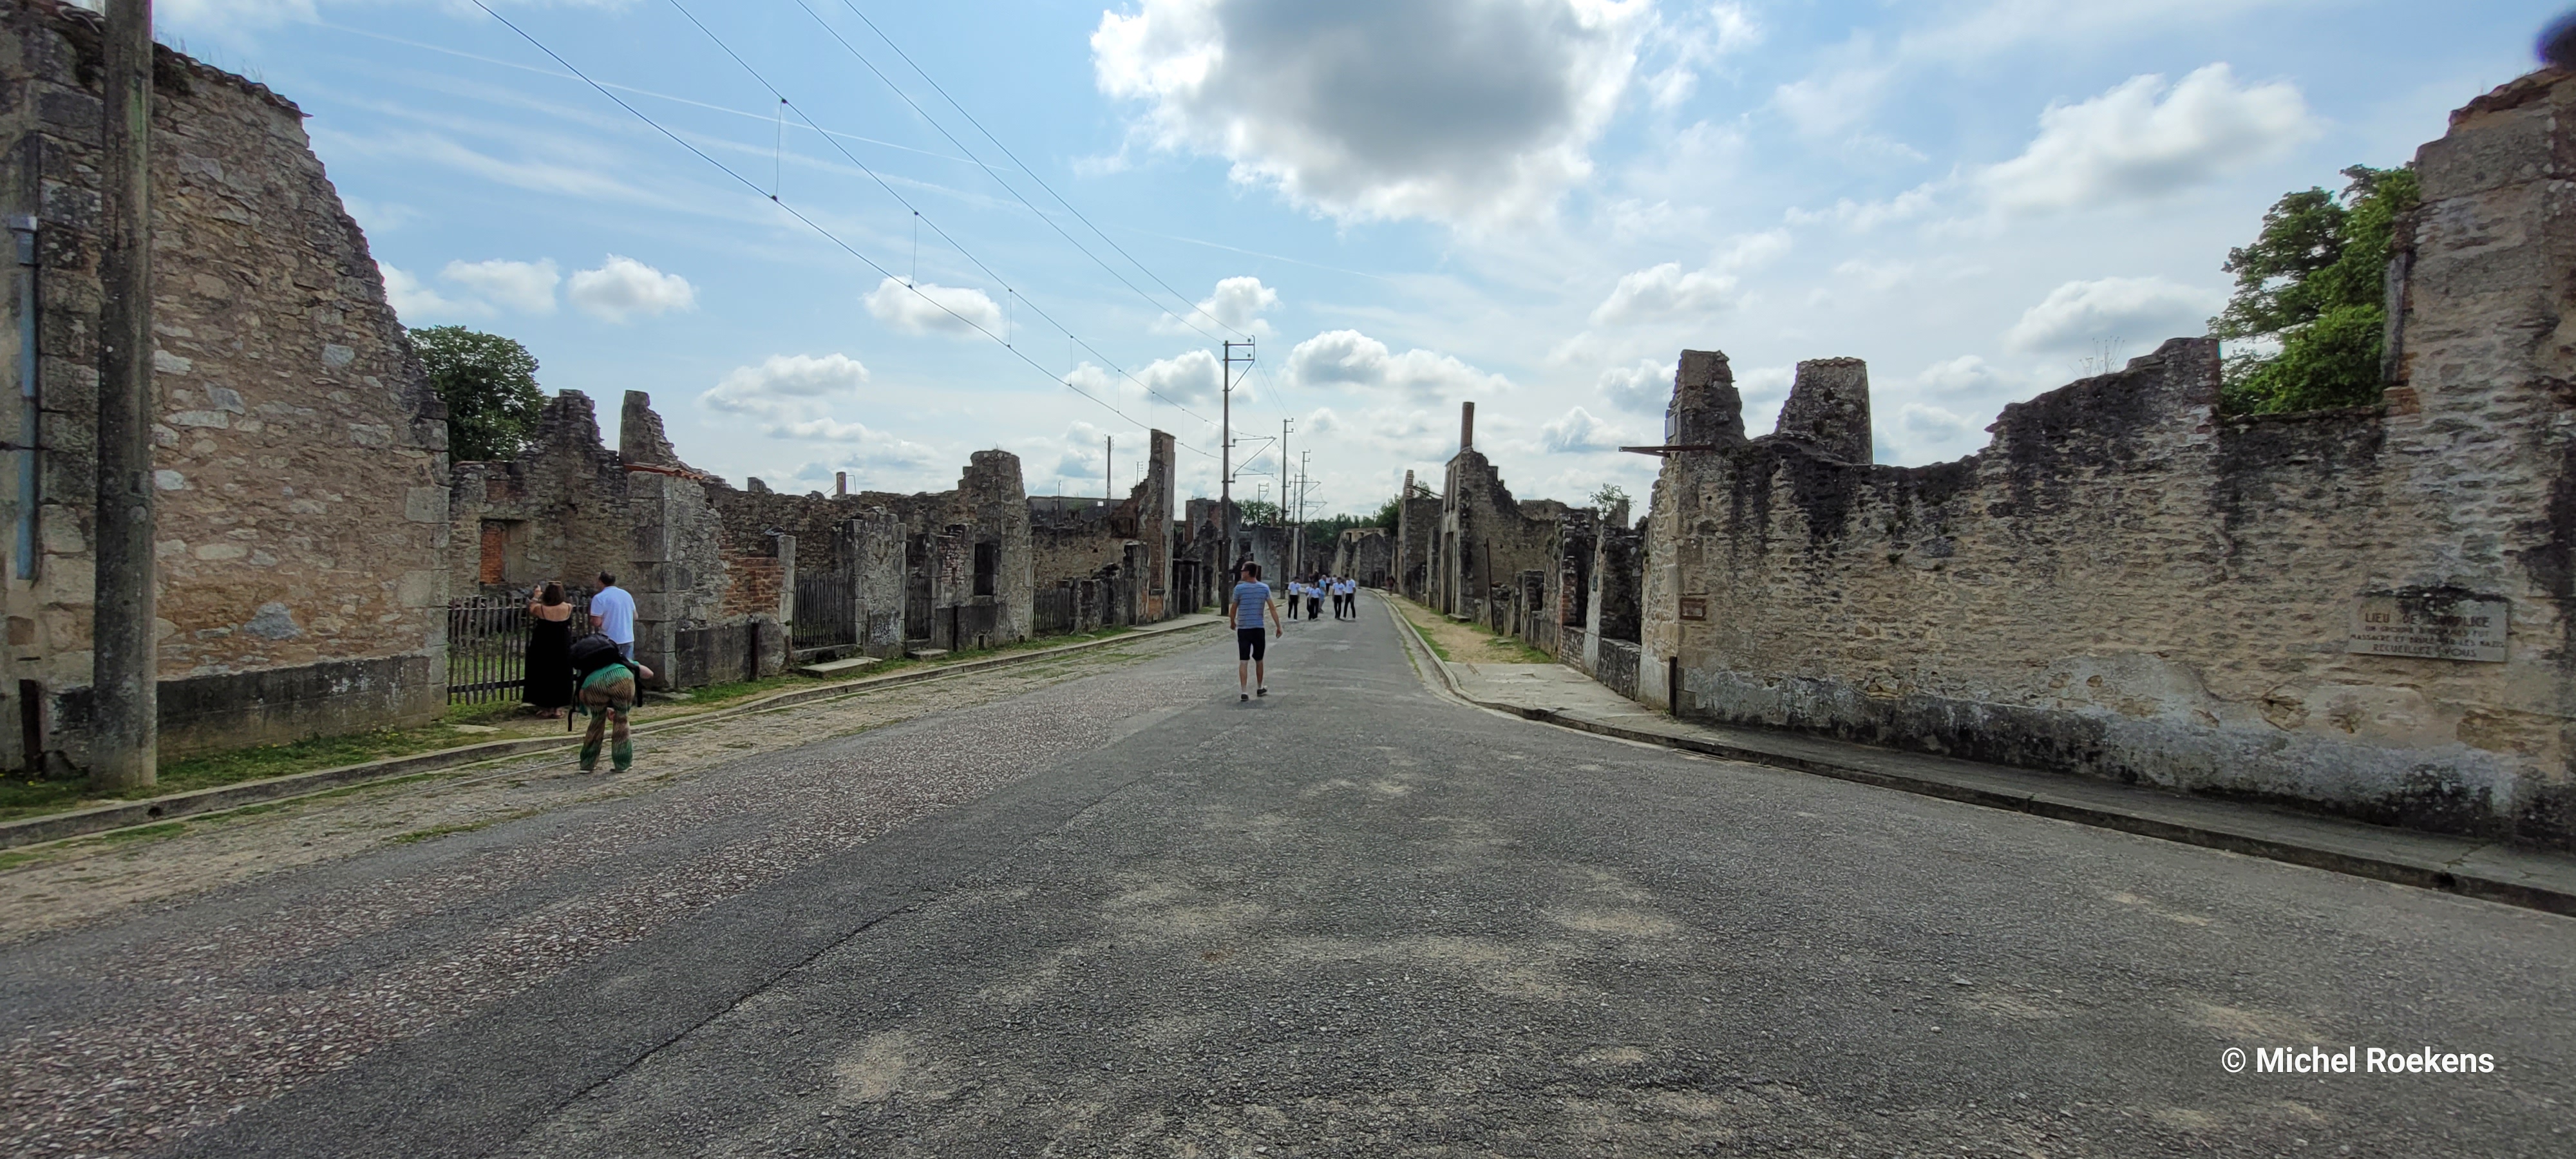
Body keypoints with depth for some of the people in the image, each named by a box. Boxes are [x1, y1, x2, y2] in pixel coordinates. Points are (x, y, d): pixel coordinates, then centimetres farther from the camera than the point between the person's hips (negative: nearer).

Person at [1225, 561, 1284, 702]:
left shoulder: (1239, 588, -7)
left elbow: (1233, 608, 0)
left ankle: (1243, 691, -8)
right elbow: (1272, 608, -3)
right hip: (1259, 628, 2)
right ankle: (1260, 688, 29)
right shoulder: (1265, 588, 0)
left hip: (1243, 629, -2)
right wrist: (1279, 626, 2)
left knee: (1243, 661, -2)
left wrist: (1232, 623, 17)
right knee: (1259, 660, 17)